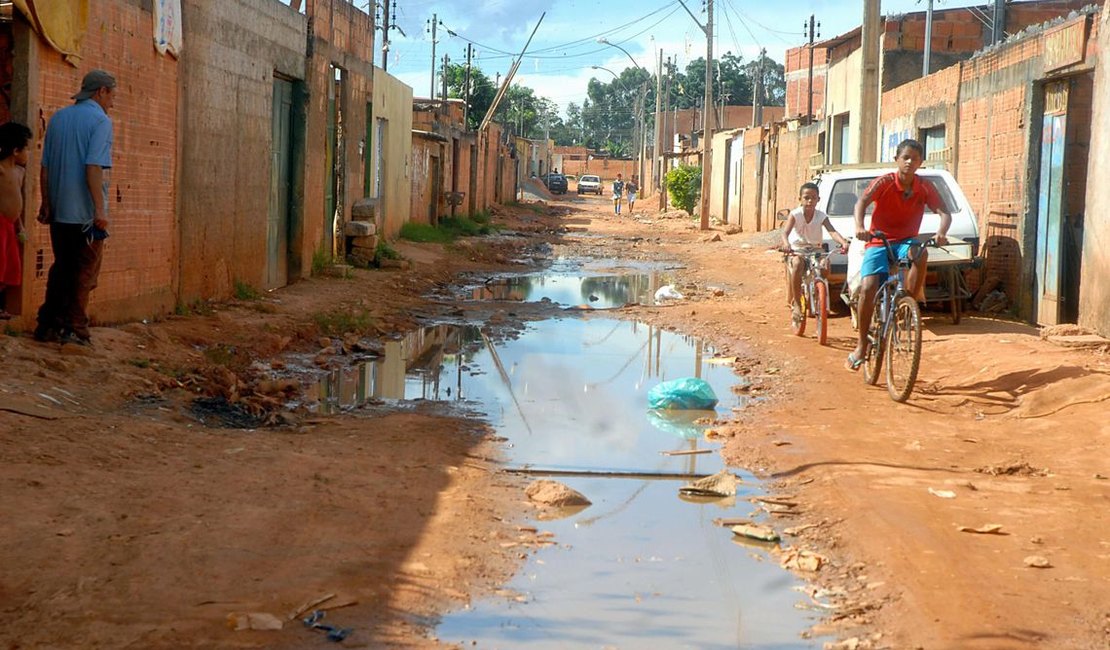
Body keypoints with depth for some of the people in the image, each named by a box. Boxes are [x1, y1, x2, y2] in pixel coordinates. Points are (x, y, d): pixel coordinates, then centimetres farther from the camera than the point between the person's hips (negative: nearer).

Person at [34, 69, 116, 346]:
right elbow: (94, 167, -19)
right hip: (86, 210, -6)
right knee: (85, 271, 2)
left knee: (61, 268, 15)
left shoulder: (58, 118, 13)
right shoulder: (100, 120, -9)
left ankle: (48, 324, 14)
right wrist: (100, 209, -20)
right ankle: (75, 328, 1)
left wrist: (46, 203, 17)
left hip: (59, 209, 6)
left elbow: (45, 167, 12)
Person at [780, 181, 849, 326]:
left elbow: (832, 232, -20)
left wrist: (843, 242, -41)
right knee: (797, 263, -34)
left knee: (825, 262, -23)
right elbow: (785, 232, -23)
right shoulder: (795, 214, -9)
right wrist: (786, 244, -47)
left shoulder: (821, 216, -5)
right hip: (796, 250, -4)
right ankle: (796, 304, -26)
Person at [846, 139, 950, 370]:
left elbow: (944, 213, -13)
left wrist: (941, 232, -37)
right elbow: (862, 202, -27)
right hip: (878, 242, -1)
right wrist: (859, 227, -48)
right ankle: (861, 345, -6)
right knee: (868, 288, -20)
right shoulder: (884, 182, -11)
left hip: (906, 242, 2)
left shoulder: (925, 188, -4)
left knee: (921, 254, -35)